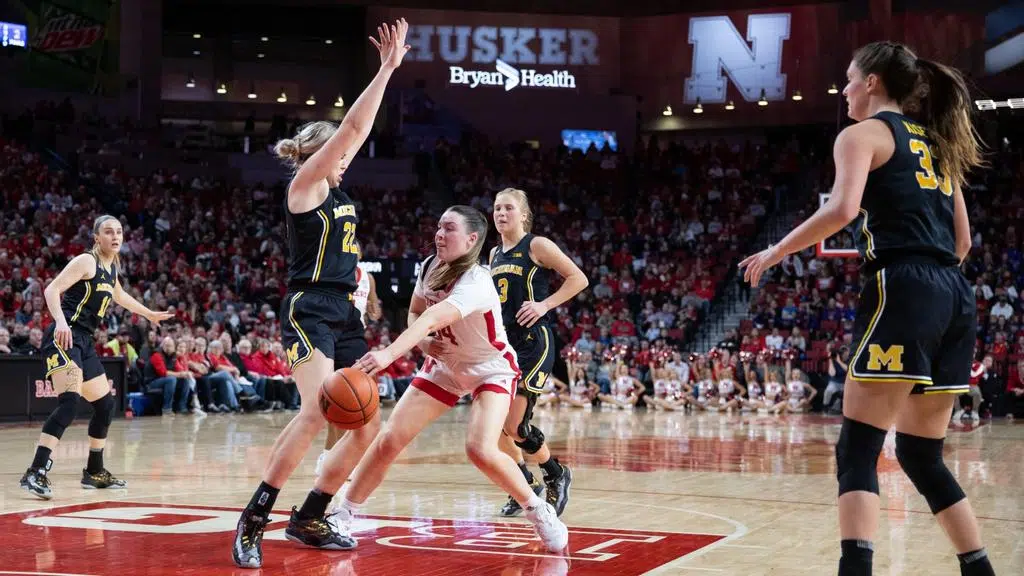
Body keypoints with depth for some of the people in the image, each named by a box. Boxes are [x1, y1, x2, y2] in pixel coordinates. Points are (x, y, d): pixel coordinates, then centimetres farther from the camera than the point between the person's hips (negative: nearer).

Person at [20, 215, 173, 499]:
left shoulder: (111, 267, 17)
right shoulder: (86, 261, -8)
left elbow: (119, 295, 39)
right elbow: (52, 290, -17)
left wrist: (149, 314, 50)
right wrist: (61, 321, -34)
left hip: (84, 341, 10)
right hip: (64, 337, -9)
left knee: (105, 404, 16)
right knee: (69, 402, -26)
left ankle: (94, 471, 30)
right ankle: (36, 472, -31)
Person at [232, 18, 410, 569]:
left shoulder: (336, 192, 17)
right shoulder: (304, 186, -4)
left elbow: (358, 131, 19)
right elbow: (353, 129, -11)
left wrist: (390, 69, 17)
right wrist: (387, 68, -8)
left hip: (344, 316, 9)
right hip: (310, 312, -9)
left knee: (367, 428, 4)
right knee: (318, 411, -27)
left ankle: (307, 519, 15)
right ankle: (253, 523, -20)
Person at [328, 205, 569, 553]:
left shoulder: (476, 283, -31)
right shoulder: (430, 267, -9)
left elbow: (433, 318, -48)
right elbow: (415, 312, 8)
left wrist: (389, 353, -63)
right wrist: (424, 343, -15)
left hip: (491, 369, -6)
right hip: (444, 366, 6)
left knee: (480, 449, -28)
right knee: (389, 440, -6)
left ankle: (539, 511, -5)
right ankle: (343, 516, 6)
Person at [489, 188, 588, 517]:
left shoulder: (537, 246, -5)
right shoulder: (494, 254, 15)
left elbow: (578, 279, -9)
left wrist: (545, 305, -17)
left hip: (532, 344, -7)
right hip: (501, 343, 7)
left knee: (515, 426, -12)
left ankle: (557, 475, 13)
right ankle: (526, 485, 21)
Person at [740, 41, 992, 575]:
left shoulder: (864, 133, 2)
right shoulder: (934, 143, 24)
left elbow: (842, 209, -15)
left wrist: (776, 252, -5)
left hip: (903, 291, -8)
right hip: (956, 298, 8)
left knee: (857, 450, -9)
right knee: (922, 456, 15)